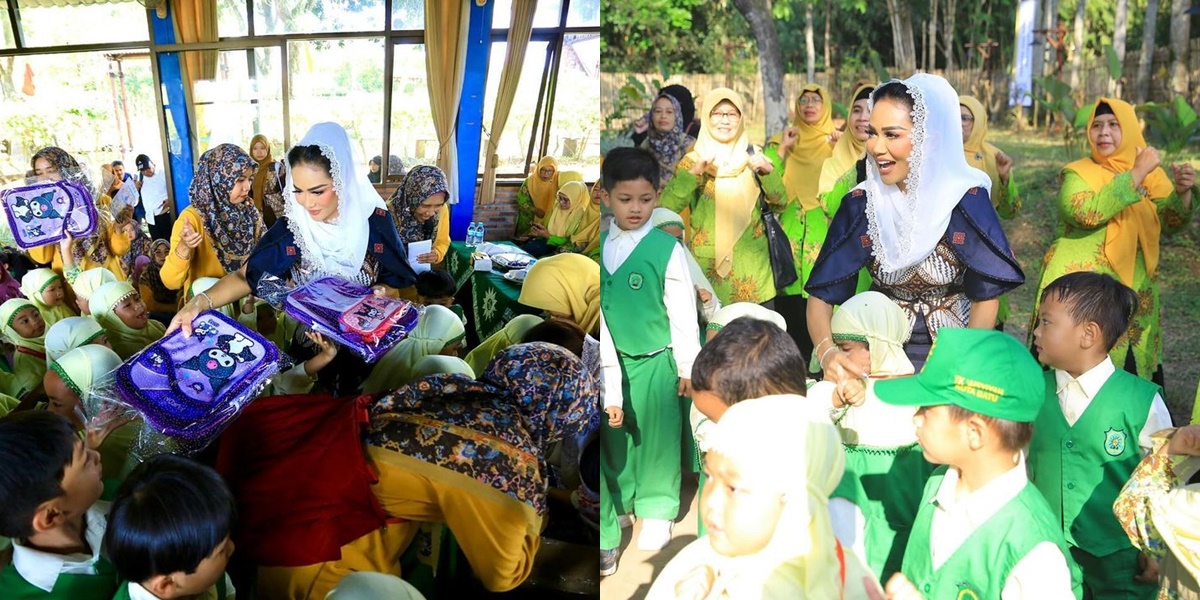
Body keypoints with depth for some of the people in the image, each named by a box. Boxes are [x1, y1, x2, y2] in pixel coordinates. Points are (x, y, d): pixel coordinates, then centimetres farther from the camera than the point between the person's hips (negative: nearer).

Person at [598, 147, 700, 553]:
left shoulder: (666, 249, -12)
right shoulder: (600, 245, -1)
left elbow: (683, 310, -7)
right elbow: (596, 305, 7)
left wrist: (687, 366, -2)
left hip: (655, 361, -4)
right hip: (612, 360, 4)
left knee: (656, 436, 8)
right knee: (614, 433, 18)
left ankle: (657, 508, 26)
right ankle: (619, 499, 39)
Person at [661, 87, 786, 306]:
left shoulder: (753, 157, 6)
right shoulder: (692, 161, 0)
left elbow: (780, 204, -1)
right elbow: (666, 209, -12)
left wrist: (767, 170, -17)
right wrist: (694, 173, -23)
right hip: (708, 267, -2)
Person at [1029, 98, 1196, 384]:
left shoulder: (1150, 174, 8)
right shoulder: (1077, 173, -5)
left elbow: (1169, 223, 3)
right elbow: (1088, 213, -25)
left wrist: (1182, 192, -16)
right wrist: (1136, 174, -22)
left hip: (1134, 289, 4)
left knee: (1129, 367, 9)